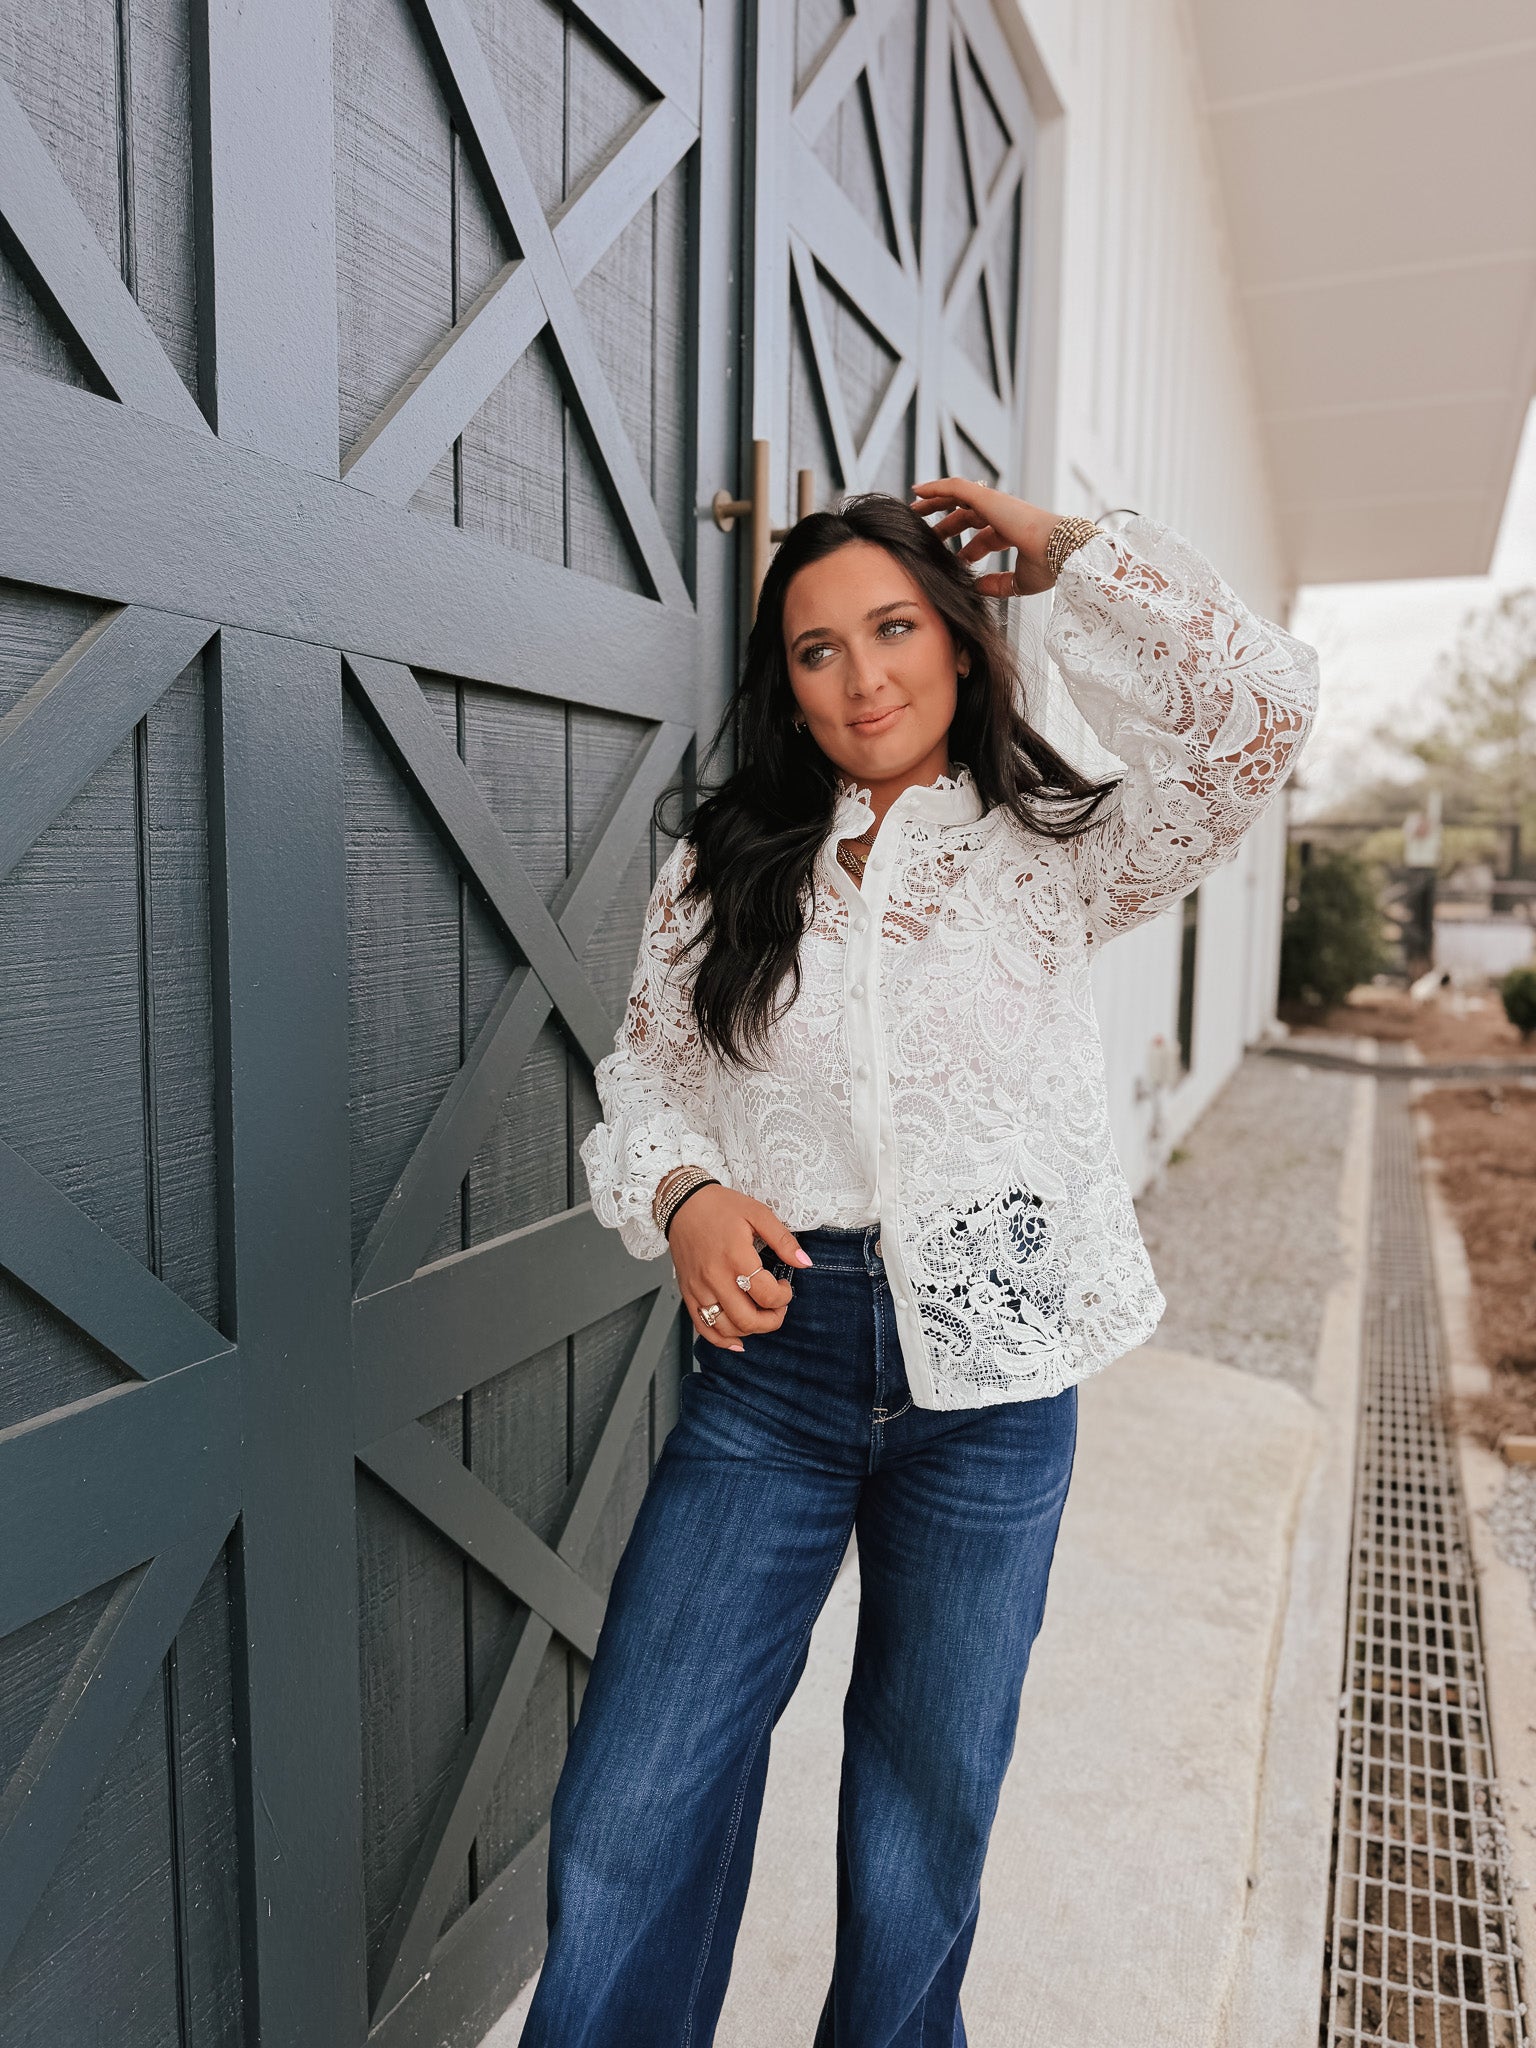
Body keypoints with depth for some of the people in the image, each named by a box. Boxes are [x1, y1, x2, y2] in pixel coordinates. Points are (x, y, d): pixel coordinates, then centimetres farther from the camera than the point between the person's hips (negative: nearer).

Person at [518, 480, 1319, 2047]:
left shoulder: (1046, 857, 0)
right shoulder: (720, 869, 5)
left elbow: (1257, 707, -13)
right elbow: (642, 1080, 8)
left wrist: (1064, 555, -5)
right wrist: (683, 1196, -13)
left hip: (990, 1386, 0)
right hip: (769, 1356, 1)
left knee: (929, 1807, 19)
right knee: (629, 1823, 2)